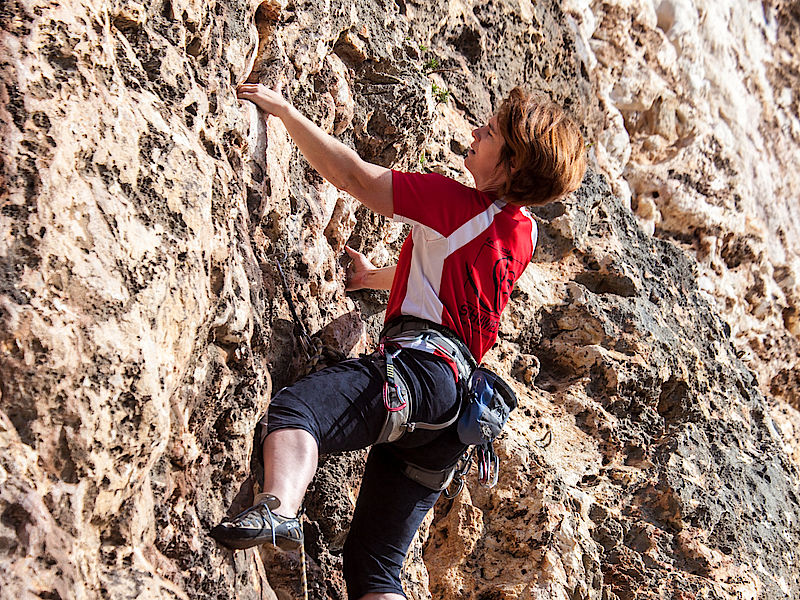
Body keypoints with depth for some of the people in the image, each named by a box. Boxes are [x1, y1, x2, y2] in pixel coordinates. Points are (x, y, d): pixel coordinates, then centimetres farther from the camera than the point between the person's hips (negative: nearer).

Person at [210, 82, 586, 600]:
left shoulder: (454, 203, -1)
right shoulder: (523, 233, 23)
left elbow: (351, 174, -1)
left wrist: (285, 110, 9)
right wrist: (375, 277, 52)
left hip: (420, 363, -9)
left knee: (293, 409, -35)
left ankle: (279, 509, -63)